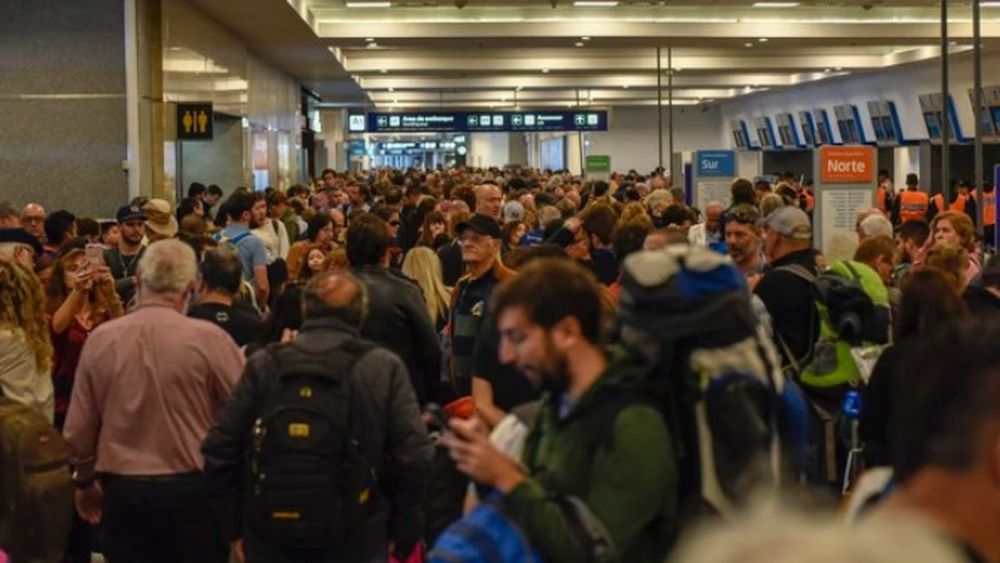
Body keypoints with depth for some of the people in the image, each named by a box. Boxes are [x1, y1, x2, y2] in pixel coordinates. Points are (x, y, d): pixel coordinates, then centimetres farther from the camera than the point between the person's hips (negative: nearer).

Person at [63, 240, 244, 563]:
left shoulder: (100, 339, -4)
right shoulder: (208, 338, -14)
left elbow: (78, 428, 2)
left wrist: (85, 481, 19)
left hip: (121, 489, 2)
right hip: (192, 488, -2)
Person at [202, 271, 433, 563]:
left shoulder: (264, 365, -2)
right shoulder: (384, 367, -6)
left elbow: (219, 449, -3)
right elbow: (414, 455, -11)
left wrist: (234, 526, 7)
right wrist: (402, 533, 0)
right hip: (356, 539, -1)